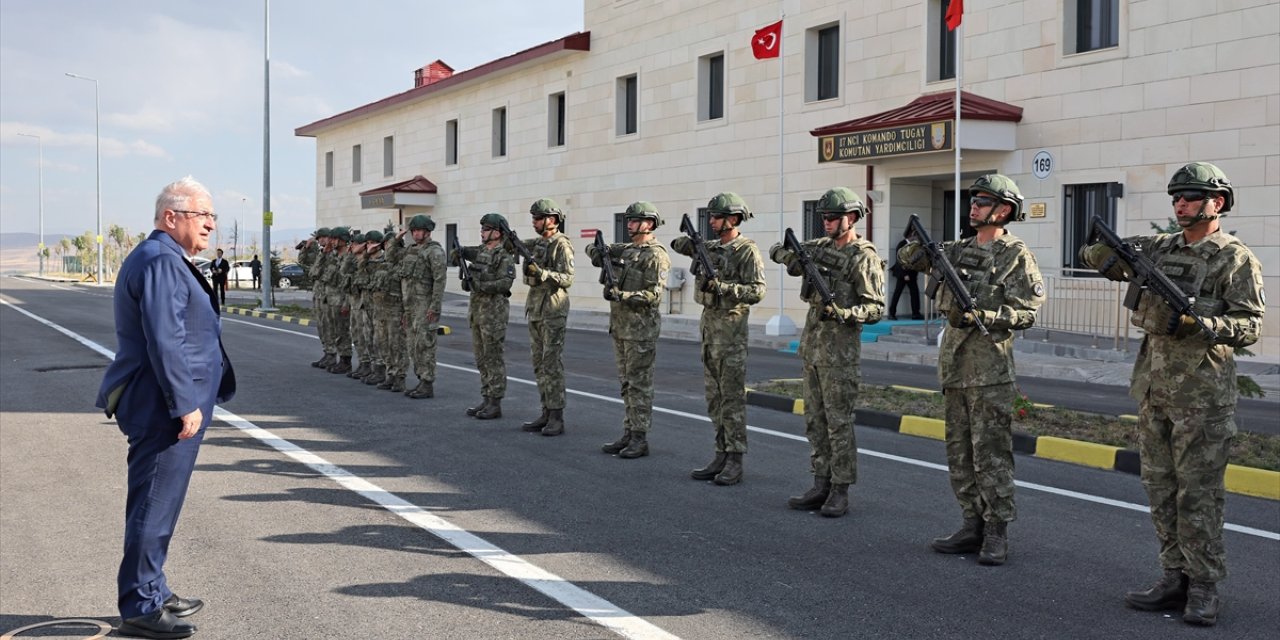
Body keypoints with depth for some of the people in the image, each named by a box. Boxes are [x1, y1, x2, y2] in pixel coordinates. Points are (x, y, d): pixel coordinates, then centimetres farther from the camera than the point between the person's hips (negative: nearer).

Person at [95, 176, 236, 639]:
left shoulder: (166, 259, 18)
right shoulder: (162, 262, -17)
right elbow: (165, 341, -24)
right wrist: (185, 404, -22)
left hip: (160, 407, 11)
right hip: (164, 408, -11)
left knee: (155, 504, 18)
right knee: (155, 505, -5)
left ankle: (152, 592, 29)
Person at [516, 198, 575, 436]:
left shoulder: (562, 245, -11)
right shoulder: (537, 243, 13)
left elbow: (567, 279, -17)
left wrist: (541, 272, -28)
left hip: (553, 311, -8)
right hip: (534, 308, 8)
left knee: (552, 364, -8)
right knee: (539, 364, 9)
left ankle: (557, 418, -6)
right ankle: (546, 413, 13)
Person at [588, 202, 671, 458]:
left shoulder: (656, 255, -12)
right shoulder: (625, 249, 13)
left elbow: (654, 295, -19)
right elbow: (592, 248, 23)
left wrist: (621, 296, -26)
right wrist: (600, 254, 0)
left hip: (641, 327, -8)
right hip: (620, 325, 8)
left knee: (640, 383, -5)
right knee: (626, 383, 11)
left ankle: (640, 439, -1)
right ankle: (628, 434, 16)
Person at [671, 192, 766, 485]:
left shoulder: (747, 251, -11)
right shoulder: (712, 247, 12)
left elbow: (757, 291, -17)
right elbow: (678, 244, 20)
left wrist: (721, 287, -24)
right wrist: (694, 242, -1)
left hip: (731, 327, -8)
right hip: (708, 323, 8)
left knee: (733, 397, -6)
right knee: (714, 397, 10)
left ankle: (735, 462, -3)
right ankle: (721, 456, 15)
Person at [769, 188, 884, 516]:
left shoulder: (864, 258, -10)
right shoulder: (822, 247, 11)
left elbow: (876, 308, -13)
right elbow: (777, 251, 17)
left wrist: (844, 313, -29)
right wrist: (792, 256, -5)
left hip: (840, 348, -8)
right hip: (811, 344, 8)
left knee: (838, 421, -4)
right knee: (815, 419, 10)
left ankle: (840, 492, 2)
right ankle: (821, 486, 17)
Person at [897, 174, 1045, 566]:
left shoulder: (1017, 256, -6)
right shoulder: (958, 250, 13)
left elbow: (1027, 312, -12)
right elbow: (909, 260, 19)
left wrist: (981, 316, -22)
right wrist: (917, 242, -3)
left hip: (990, 368, -7)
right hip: (954, 363, 7)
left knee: (991, 453, -5)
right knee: (959, 453, 10)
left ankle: (997, 534, 1)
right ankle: (973, 526, 18)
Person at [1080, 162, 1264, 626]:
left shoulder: (1235, 258, -5)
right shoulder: (1160, 248, 12)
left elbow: (1250, 326, -11)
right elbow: (1093, 254, 15)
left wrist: (1198, 324, -25)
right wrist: (1112, 254, -7)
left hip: (1201, 393, -7)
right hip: (1153, 387, 7)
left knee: (1198, 493, -3)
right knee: (1161, 490, 10)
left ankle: (1204, 588, 5)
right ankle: (1176, 579, 18)